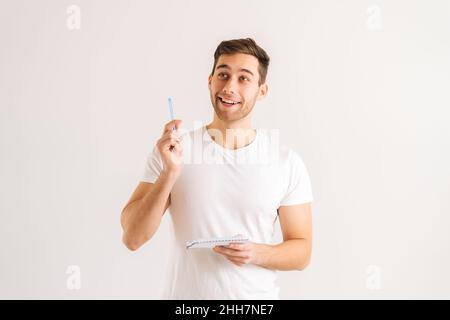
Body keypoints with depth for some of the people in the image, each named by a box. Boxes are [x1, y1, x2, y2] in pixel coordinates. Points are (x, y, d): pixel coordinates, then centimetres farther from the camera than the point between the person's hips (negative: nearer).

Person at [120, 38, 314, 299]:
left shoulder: (288, 162, -9)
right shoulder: (171, 150, -9)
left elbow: (302, 251, -2)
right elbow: (133, 238, -13)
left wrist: (257, 254, -21)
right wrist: (170, 172, -24)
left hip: (257, 296, 0)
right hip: (185, 293, 0)